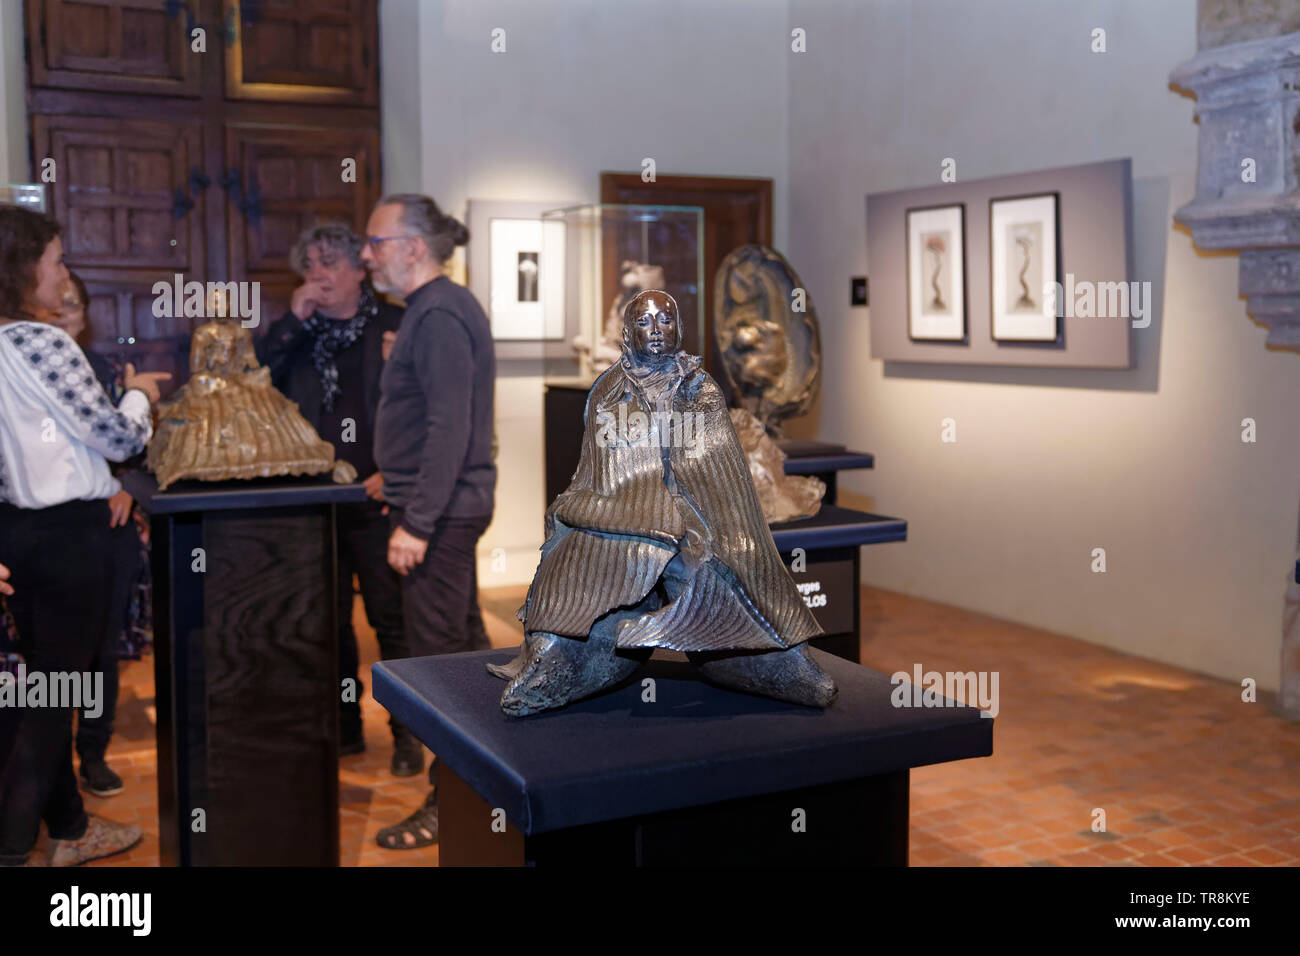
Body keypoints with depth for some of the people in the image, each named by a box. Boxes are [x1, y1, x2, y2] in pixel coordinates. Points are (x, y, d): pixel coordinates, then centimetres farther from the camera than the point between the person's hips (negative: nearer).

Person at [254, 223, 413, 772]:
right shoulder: (298, 333, 12)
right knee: (330, 622, 13)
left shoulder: (394, 326, -1)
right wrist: (293, 320, -7)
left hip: (376, 499, -4)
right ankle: (345, 728, 27)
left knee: (391, 620, -1)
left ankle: (407, 734, 11)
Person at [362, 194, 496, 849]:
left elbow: (449, 427, -24)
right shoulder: (441, 308, 15)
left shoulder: (438, 316, -17)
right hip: (450, 507, 11)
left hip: (439, 511, -11)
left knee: (438, 655, -4)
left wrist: (415, 523, -24)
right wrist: (399, 483, 20)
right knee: (464, 643, 18)